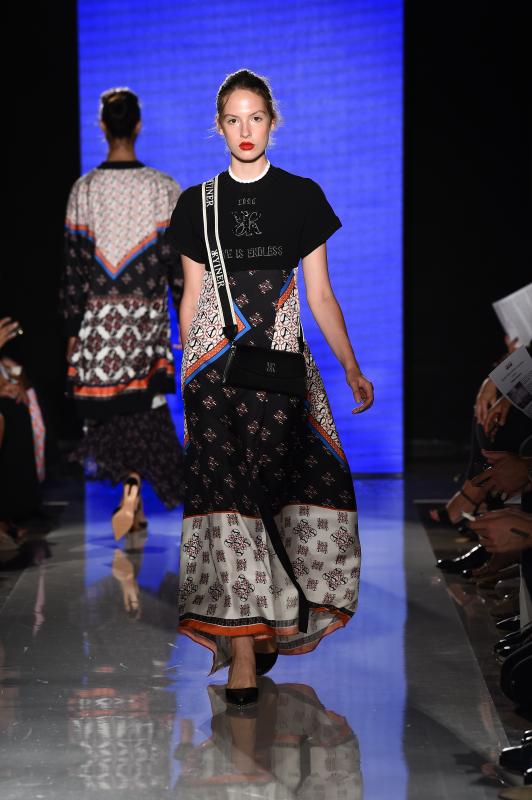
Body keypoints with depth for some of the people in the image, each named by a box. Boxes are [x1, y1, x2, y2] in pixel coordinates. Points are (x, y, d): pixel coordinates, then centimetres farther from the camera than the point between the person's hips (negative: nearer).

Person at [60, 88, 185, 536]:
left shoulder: (84, 190, -2)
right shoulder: (164, 189, -2)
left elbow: (74, 266, -1)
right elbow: (178, 265, -1)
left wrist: (73, 330, 4)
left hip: (99, 319, 0)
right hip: (148, 318, 0)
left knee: (109, 408, 10)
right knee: (144, 405, 4)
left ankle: (134, 499, 13)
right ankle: (133, 490, -17)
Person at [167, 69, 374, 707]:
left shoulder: (302, 196, 8)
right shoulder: (197, 203, 10)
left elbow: (320, 294, 11)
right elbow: (192, 297, 14)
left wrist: (353, 370, 9)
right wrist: (184, 370, 14)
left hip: (282, 361, 0)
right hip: (214, 362, 0)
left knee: (284, 485, -11)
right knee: (224, 489, -10)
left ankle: (275, 623, 5)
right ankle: (243, 650, -11)